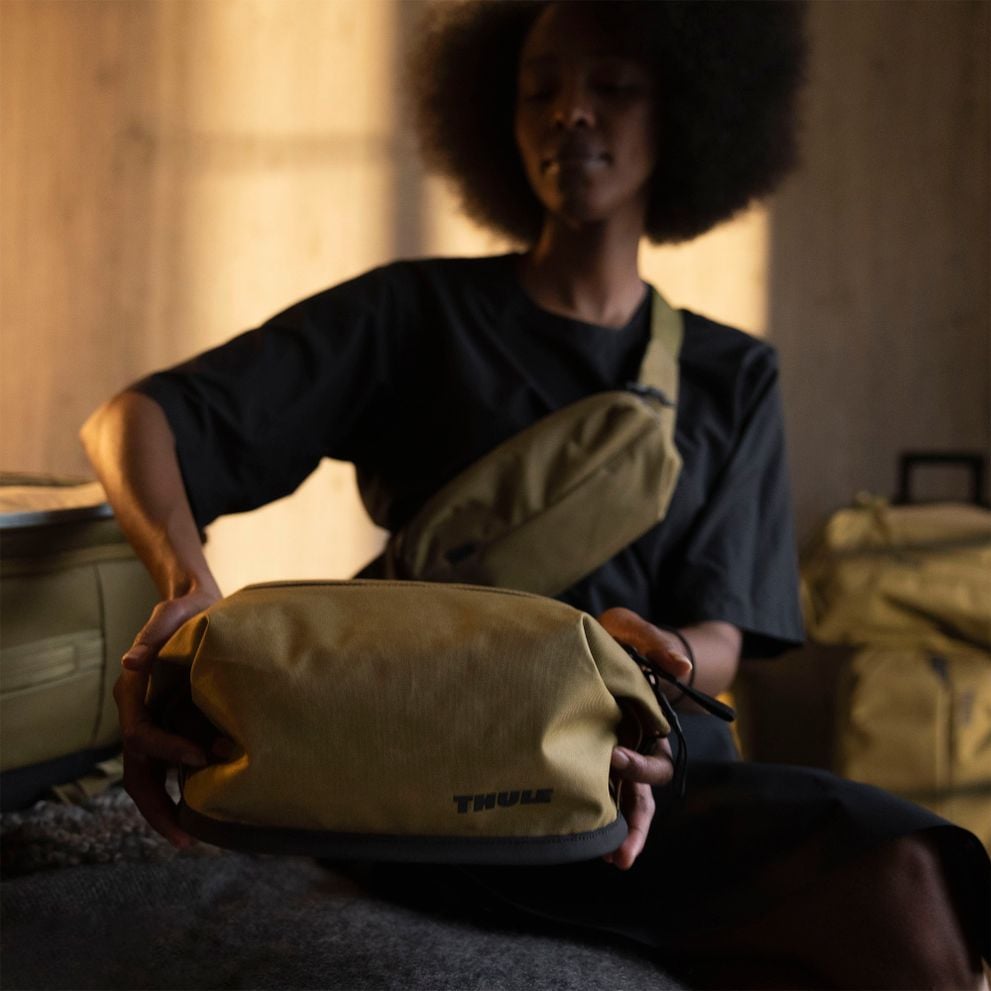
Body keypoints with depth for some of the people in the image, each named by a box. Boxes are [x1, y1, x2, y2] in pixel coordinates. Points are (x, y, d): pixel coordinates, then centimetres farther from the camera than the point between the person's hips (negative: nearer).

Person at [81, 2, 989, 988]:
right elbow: (130, 419, 0)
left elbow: (721, 635, 7)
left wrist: (658, 653, -20)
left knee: (904, 870, -29)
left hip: (662, 767, 4)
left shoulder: (732, 376, 17)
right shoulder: (417, 314, 9)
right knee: (891, 881, -29)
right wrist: (187, 585, -23)